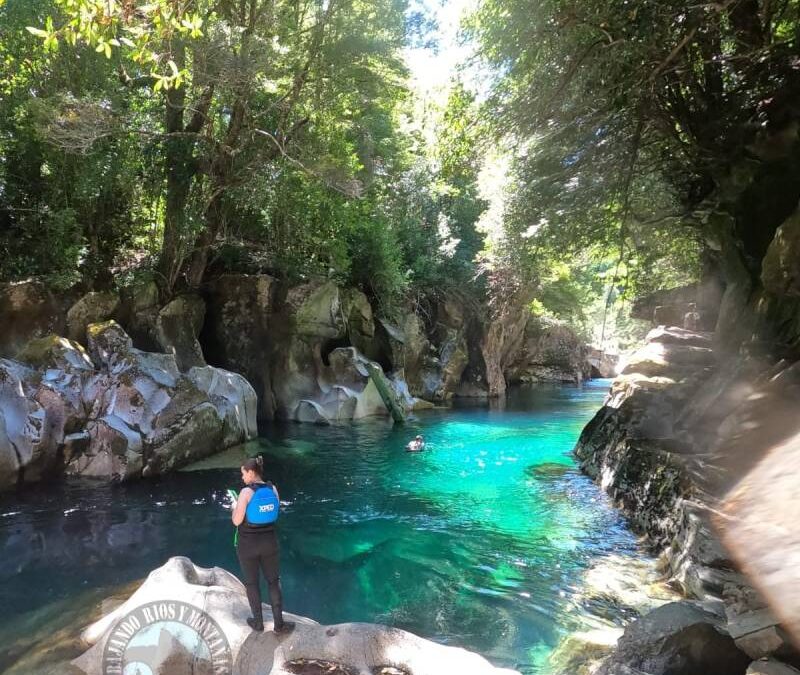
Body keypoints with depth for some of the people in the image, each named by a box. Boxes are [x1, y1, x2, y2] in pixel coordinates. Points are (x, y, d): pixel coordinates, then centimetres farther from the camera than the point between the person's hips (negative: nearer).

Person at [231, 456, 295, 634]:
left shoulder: (246, 492, -20)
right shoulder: (273, 489, -4)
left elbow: (236, 521, -18)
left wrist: (235, 507, 2)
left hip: (248, 544, -4)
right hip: (269, 541, 4)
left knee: (251, 582, 16)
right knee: (274, 581, 16)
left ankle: (258, 622, 28)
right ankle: (279, 623, 19)